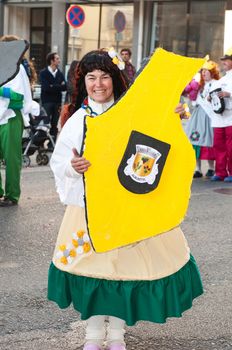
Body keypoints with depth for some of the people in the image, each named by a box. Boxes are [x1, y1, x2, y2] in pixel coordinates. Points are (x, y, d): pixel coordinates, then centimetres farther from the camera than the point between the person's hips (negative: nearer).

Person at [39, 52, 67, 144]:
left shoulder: (60, 74, 11)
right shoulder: (43, 73, -2)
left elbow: (65, 87, 1)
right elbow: (46, 87, -14)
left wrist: (53, 87, -12)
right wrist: (59, 87, -8)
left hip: (57, 102, 4)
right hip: (47, 102, -4)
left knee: (54, 124, 4)